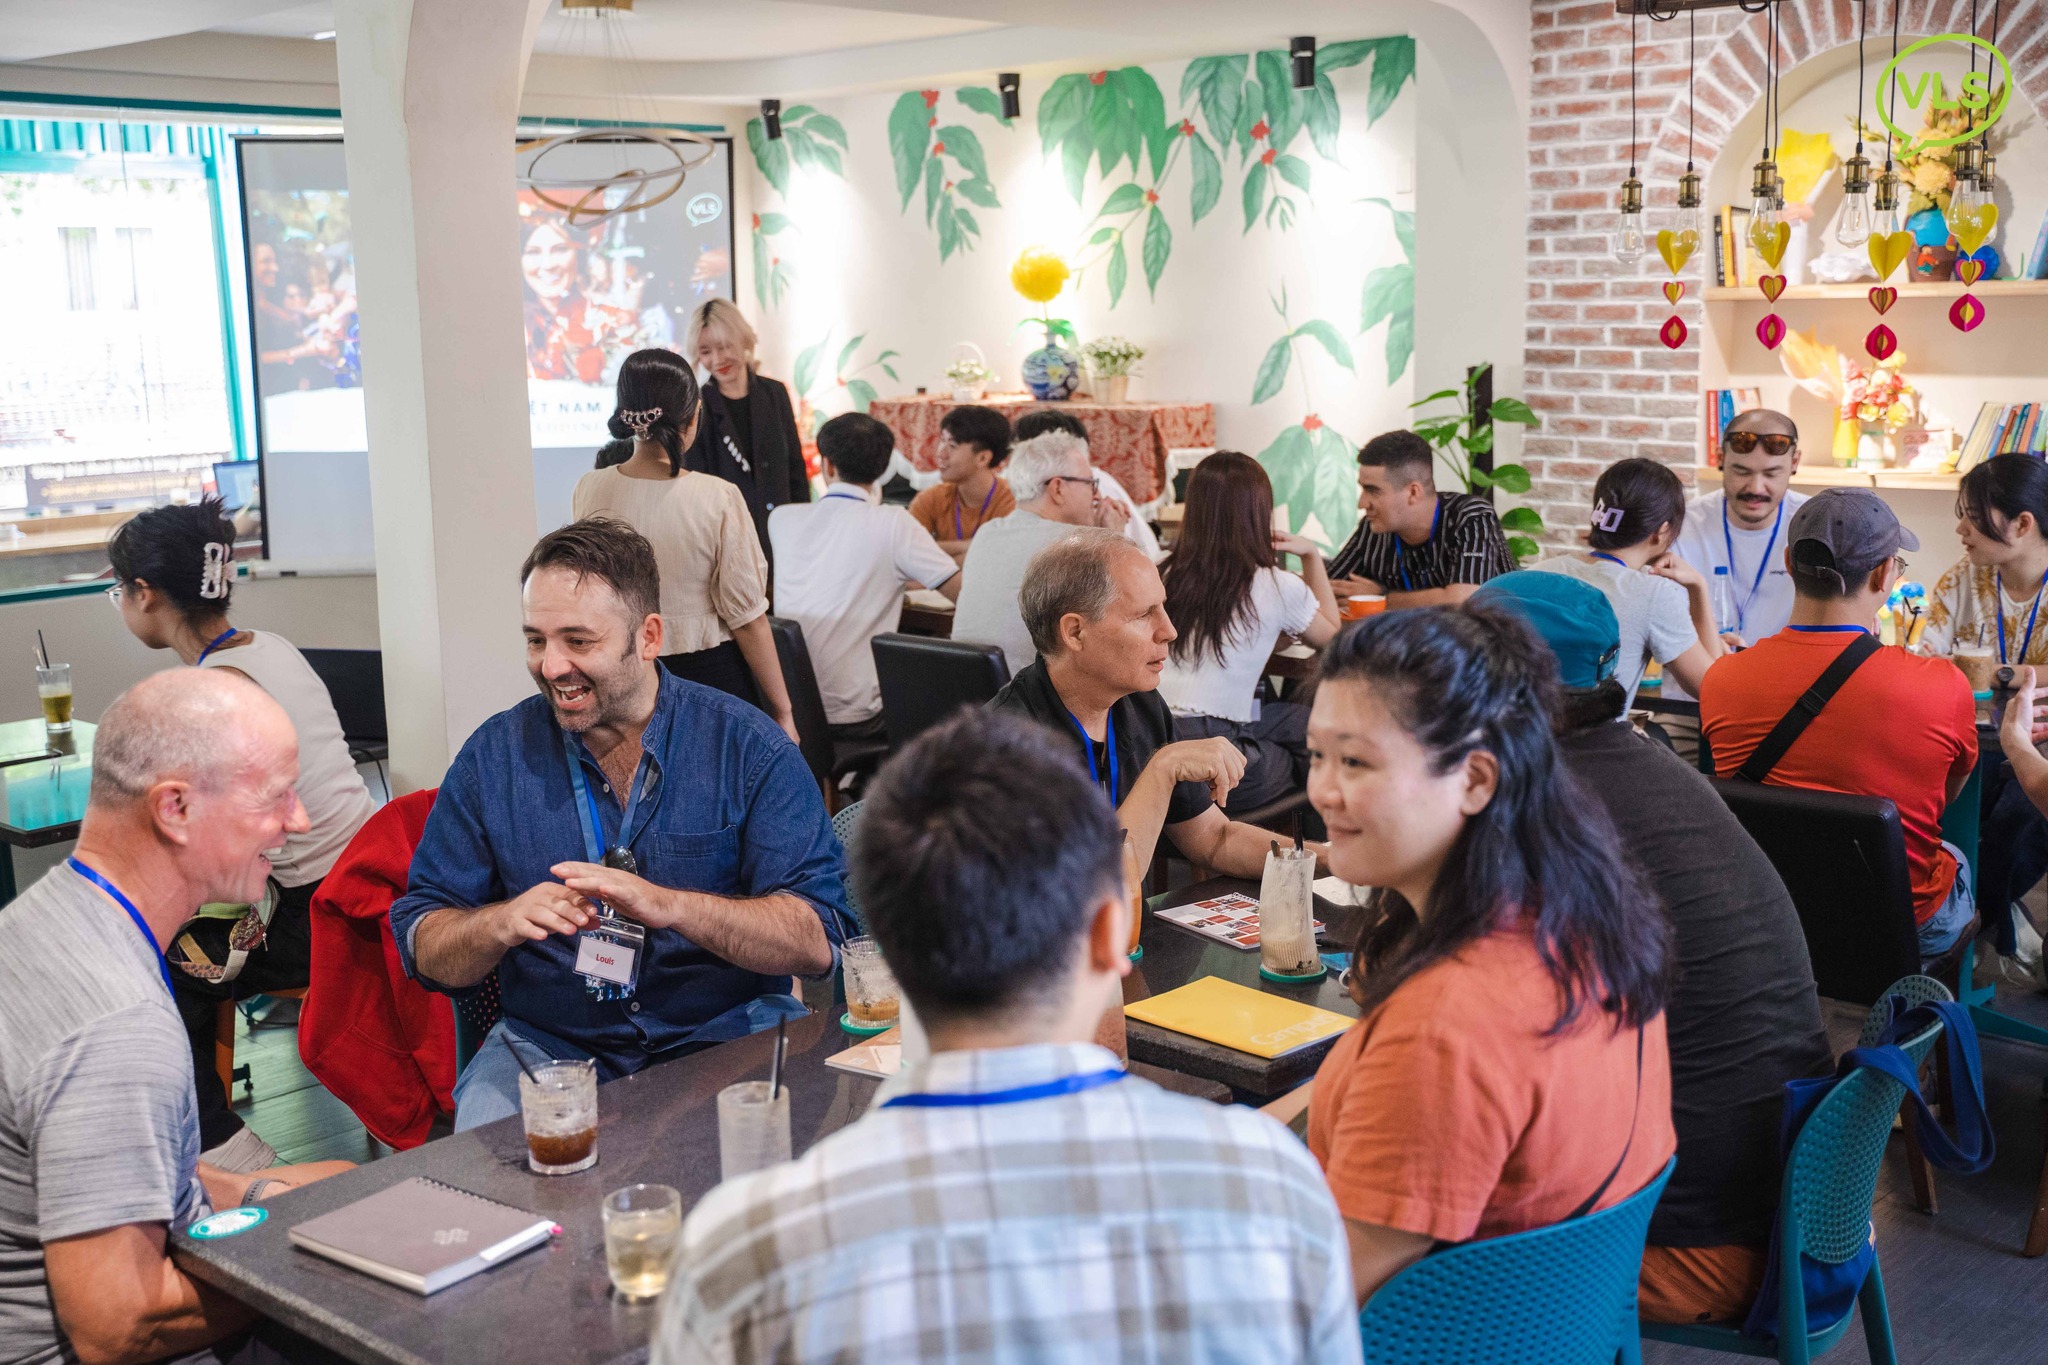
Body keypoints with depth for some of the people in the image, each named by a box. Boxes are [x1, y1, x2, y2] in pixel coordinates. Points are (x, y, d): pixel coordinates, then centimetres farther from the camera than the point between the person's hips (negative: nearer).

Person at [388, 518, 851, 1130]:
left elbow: (818, 941, -13)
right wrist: (505, 922, -18)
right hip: (551, 1043, 1)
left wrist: (668, 906, -27)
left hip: (727, 1035, -1)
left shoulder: (747, 747, -4)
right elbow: (424, 949, 4)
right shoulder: (495, 755, 4)